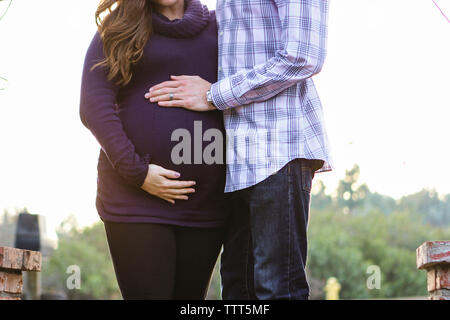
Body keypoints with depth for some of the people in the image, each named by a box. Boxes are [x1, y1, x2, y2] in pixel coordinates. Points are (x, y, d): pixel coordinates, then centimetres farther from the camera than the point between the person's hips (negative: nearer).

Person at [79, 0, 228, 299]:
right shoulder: (118, 29, 7)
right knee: (147, 293, -9)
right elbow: (94, 106, -4)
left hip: (205, 200, 3)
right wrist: (136, 173, -14)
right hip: (135, 194, -3)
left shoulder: (219, 27, 14)